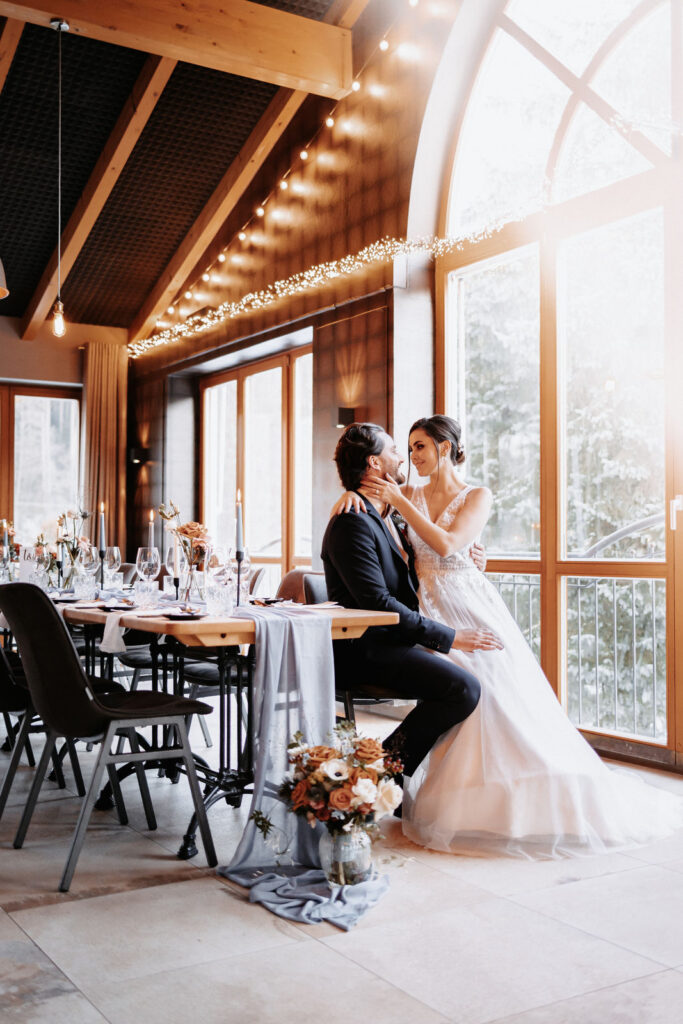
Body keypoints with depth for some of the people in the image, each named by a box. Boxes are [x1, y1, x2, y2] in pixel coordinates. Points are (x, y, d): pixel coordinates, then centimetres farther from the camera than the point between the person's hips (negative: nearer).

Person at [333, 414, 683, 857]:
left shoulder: (477, 497, 1)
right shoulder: (410, 494, 13)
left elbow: (446, 544, -14)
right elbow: (359, 494, 11)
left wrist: (398, 501, -16)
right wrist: (352, 494, -14)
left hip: (471, 605, -2)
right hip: (430, 610, 2)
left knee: (500, 698, -9)